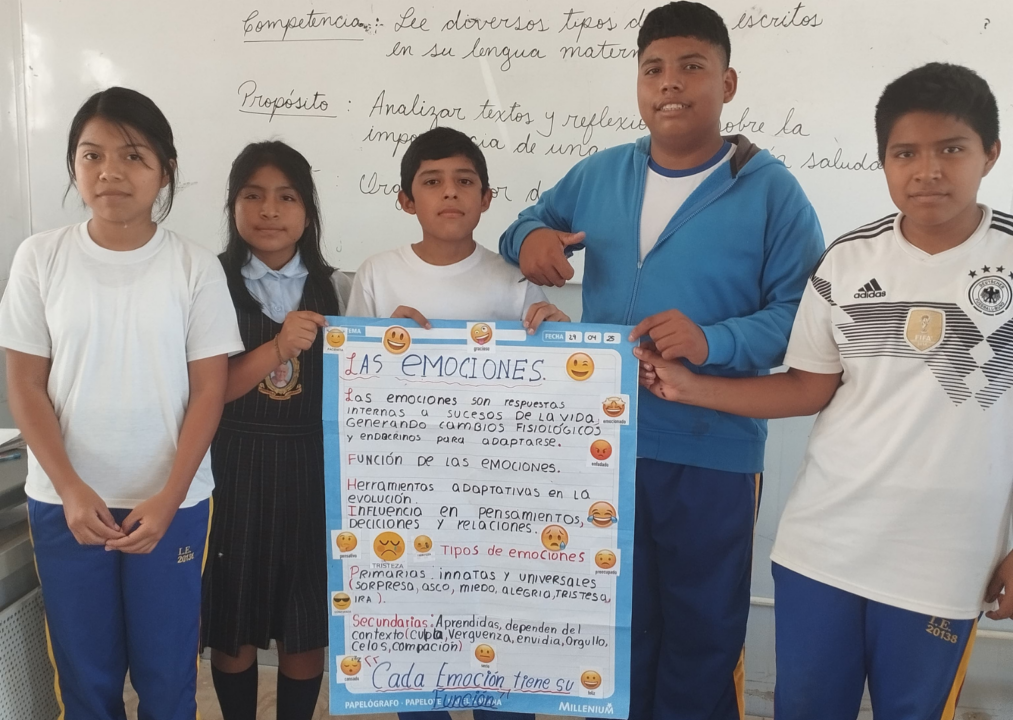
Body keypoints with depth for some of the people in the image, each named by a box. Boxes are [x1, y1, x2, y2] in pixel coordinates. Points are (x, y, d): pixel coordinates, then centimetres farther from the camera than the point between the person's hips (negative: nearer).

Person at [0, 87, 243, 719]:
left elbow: (208, 391, -5)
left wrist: (168, 498, -12)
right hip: (65, 501, 1)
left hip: (172, 502, -1)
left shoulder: (195, 267, -6)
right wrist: (70, 489, -10)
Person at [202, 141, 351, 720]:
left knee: (308, 629, 12)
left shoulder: (336, 290, 2)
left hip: (311, 471, 1)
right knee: (231, 626, 13)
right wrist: (277, 348, -22)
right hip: (233, 471, -1)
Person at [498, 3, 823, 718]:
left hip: (711, 451, -3)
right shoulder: (598, 174, 6)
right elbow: (534, 220, 19)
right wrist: (530, 237, -5)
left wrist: (713, 342, -27)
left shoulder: (770, 189, -7)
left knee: (702, 631, 13)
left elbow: (802, 311, -11)